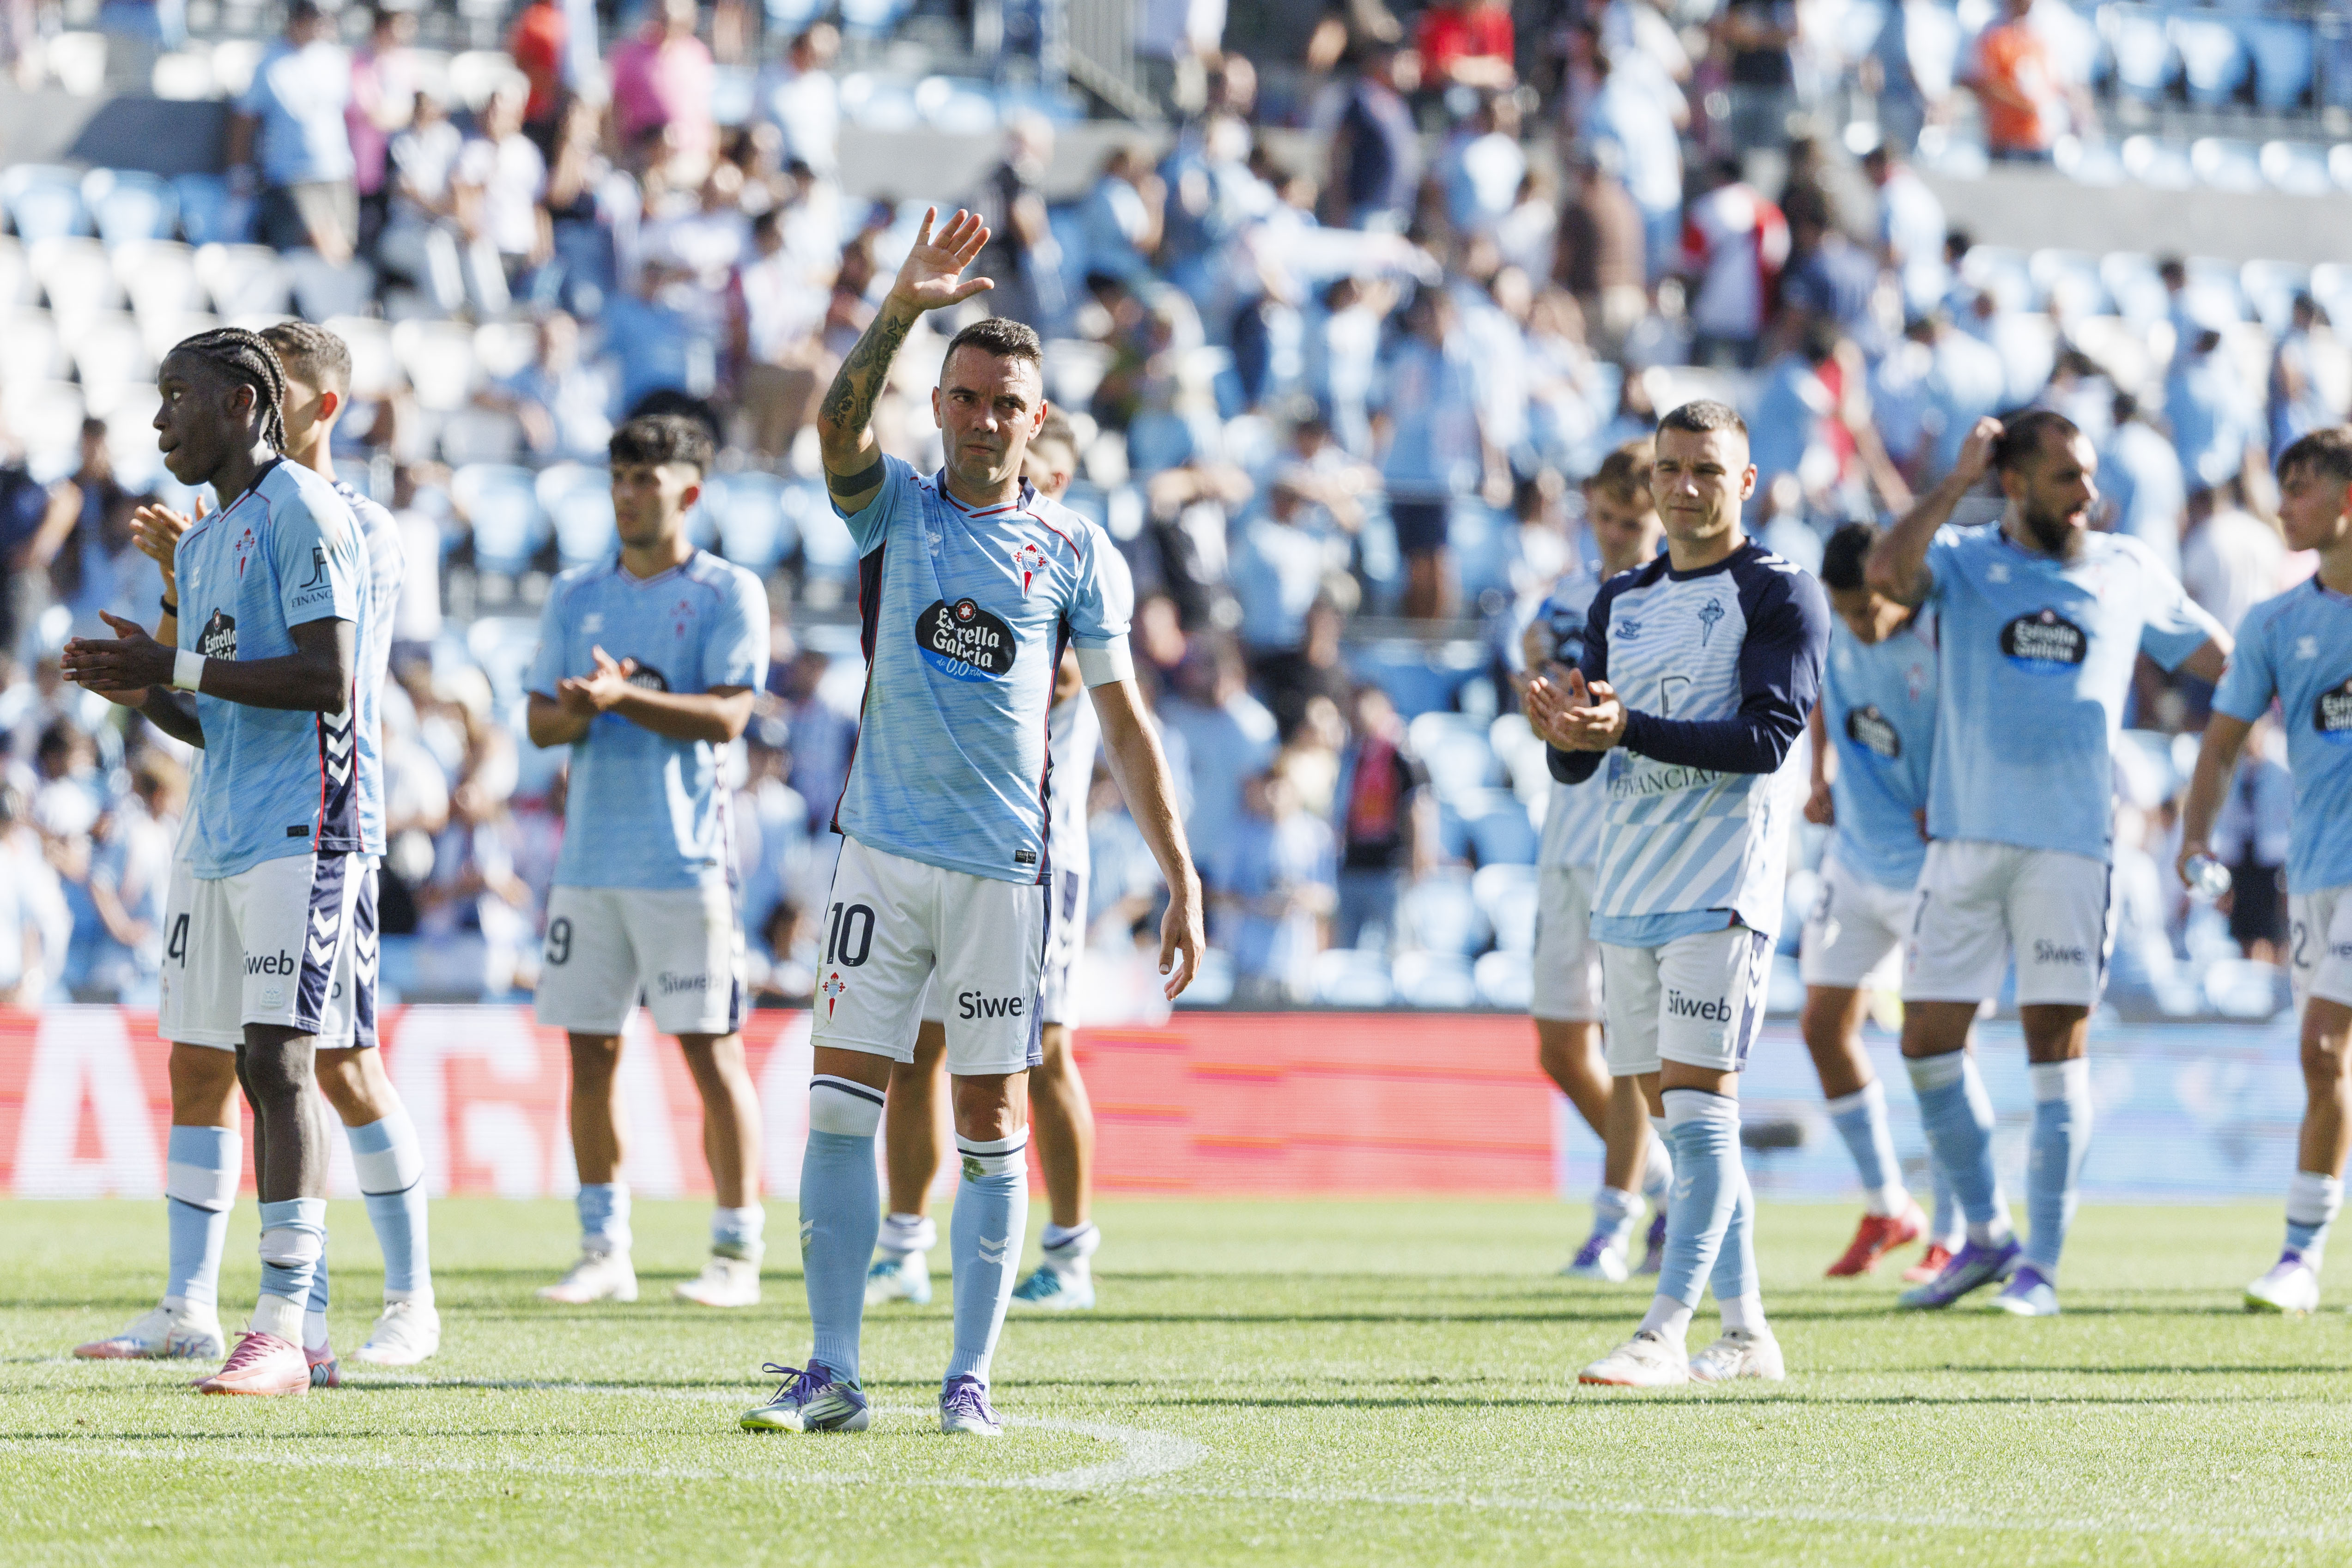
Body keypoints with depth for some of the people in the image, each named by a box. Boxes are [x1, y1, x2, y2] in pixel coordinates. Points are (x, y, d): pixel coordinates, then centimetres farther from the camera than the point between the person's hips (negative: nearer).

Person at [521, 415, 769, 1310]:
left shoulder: (728, 593, 0)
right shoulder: (576, 595, 14)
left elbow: (725, 716, -10)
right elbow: (541, 722, 11)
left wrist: (625, 698, -20)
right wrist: (577, 710, -11)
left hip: (685, 858, -5)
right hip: (589, 857, 5)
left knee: (710, 1047, -5)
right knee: (590, 1051, 5)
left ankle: (736, 1252, 0)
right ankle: (604, 1251, 12)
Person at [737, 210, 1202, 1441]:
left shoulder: (1075, 550, 5)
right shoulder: (895, 509, 6)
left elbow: (1123, 720, 6)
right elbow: (839, 425, -16)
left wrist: (1180, 875, 1)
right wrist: (903, 308, -29)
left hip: (1007, 865, -1)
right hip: (883, 851, 1)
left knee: (991, 1126, 2)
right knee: (840, 1105, -4)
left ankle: (971, 1377, 9)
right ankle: (833, 1374, 0)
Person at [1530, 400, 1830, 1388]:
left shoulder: (1780, 595, -3)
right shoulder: (1620, 603, 17)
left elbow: (1768, 737, -16)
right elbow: (1577, 766, 15)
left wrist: (1629, 730, -25)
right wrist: (1564, 734, -10)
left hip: (1723, 889, -7)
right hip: (1628, 889, 7)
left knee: (1699, 1103, -13)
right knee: (1674, 1113, 7)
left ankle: (1664, 1335, -19)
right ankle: (1745, 1334, 13)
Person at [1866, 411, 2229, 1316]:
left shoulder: (2129, 574, 10)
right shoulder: (1962, 563, 6)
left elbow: (2227, 662, 17)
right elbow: (1886, 572, -16)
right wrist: (1957, 484, -11)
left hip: (2072, 842, -1)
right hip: (1966, 835, 1)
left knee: (2058, 1045, -2)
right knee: (1929, 1040, 2)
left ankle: (2042, 1266, 2)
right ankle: (1986, 1234, 18)